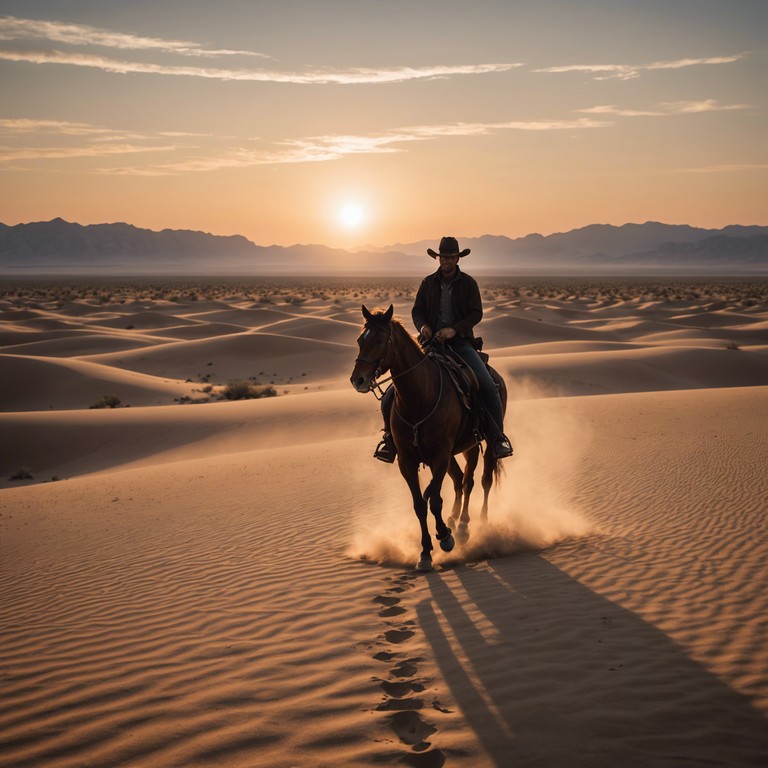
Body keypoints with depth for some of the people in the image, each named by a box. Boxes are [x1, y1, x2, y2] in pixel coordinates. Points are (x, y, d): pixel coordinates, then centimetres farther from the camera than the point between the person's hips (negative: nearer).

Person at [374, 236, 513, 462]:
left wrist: (454, 329, -22)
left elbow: (476, 314, -6)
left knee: (488, 385, -21)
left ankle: (498, 438, -9)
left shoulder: (468, 283, 1)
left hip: (460, 342, -2)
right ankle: (390, 436, 6)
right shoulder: (428, 282, 7)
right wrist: (422, 326, -16)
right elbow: (417, 311, 7)